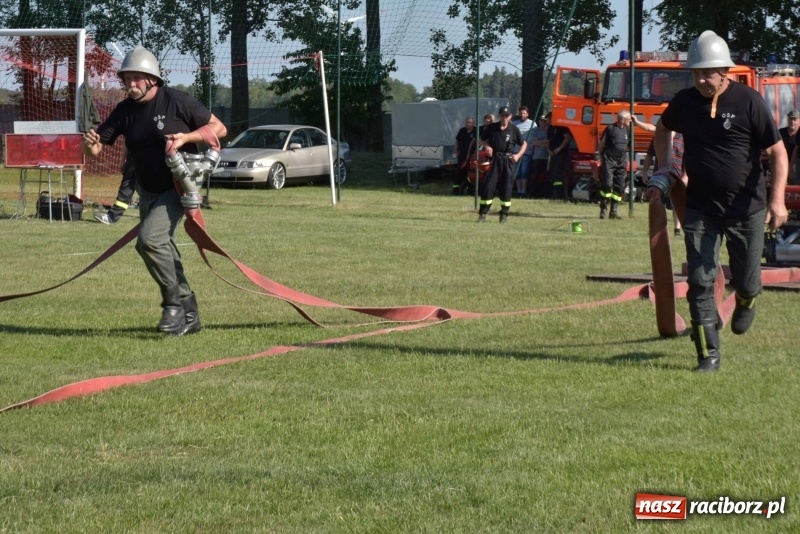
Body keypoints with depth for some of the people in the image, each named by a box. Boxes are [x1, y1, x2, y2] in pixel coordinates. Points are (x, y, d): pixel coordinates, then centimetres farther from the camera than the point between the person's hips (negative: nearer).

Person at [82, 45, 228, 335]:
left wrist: (186, 138, -24)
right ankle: (187, 314, 26)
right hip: (148, 191, 7)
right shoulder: (125, 111, -1)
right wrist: (90, 143, -26)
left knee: (150, 240, -25)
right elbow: (97, 147, -2)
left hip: (179, 187, -7)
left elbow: (219, 128, -9)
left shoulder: (176, 101, -15)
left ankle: (174, 304, -13)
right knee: (163, 253, 12)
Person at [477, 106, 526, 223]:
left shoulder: (514, 129, 1)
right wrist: (486, 146, -8)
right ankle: (482, 214, 0)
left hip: (508, 160, 0)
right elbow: (481, 140, 13)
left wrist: (518, 155, -5)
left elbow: (524, 144, 10)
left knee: (506, 187, 0)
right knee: (488, 186, -4)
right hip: (494, 159, 0)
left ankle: (504, 214, 10)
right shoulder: (492, 127, 3)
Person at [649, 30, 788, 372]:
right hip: (700, 207, 3)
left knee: (746, 282, 6)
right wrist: (662, 173, 15)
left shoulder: (749, 102, -12)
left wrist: (777, 199, -21)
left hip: (746, 208, -3)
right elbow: (663, 129, 24)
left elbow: (777, 151, -11)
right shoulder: (685, 101, 1)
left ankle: (745, 303, 43)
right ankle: (708, 355, 0)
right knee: (700, 282, -6)